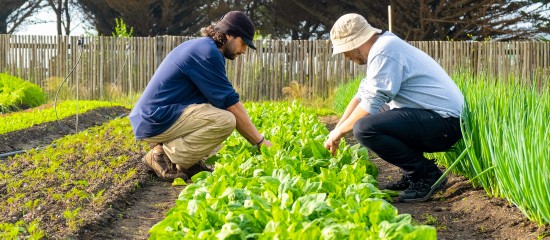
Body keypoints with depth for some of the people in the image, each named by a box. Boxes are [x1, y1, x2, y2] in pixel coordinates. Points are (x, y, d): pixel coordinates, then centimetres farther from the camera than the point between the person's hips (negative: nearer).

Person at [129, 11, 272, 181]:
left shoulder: (202, 47, 17)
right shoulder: (207, 52, -14)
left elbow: (223, 100, 21)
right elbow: (231, 104, -15)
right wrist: (261, 142, -9)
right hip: (156, 120, -11)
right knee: (226, 120, -23)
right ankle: (164, 156, -12)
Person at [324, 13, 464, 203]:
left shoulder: (384, 51, -15)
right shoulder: (382, 46, 16)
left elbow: (371, 103, -17)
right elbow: (362, 95, 22)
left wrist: (339, 132, -3)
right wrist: (336, 130, 18)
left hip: (444, 123, -11)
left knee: (364, 128, -23)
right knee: (373, 115, 25)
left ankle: (427, 175, -10)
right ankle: (412, 174, 16)